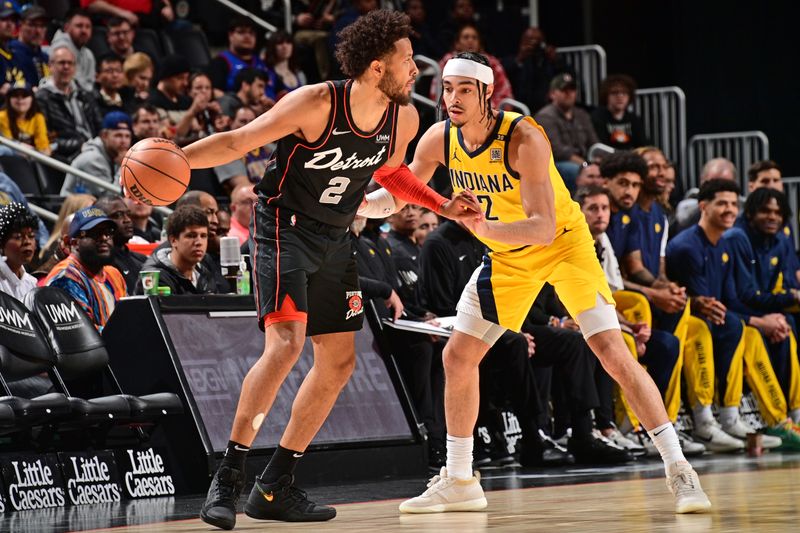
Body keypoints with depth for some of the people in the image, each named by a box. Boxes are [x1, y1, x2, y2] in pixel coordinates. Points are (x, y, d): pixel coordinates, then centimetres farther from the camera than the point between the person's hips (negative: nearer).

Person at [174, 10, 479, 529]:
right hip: (285, 227, -8)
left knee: (340, 360, 7)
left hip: (335, 238, 8)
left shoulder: (403, 117, -4)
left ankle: (276, 487, 16)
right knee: (286, 342, -24)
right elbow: (238, 142, -18)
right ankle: (227, 480, -18)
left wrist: (443, 206, 8)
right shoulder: (317, 103, -23)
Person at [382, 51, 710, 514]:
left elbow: (544, 227, -35)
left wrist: (486, 228, -50)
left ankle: (679, 469, -16)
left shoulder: (525, 138, -30)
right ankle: (458, 481, 19)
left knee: (611, 350, -20)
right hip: (506, 256, 6)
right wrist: (361, 205, -16)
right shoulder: (439, 139, -12)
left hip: (562, 243, -6)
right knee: (458, 357, 4)